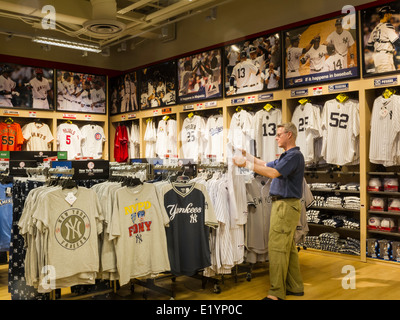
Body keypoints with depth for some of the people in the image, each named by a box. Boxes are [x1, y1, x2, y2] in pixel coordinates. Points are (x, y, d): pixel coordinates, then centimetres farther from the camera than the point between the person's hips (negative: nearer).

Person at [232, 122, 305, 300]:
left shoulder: (294, 156, -14)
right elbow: (267, 165, 27)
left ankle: (276, 293, -4)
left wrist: (246, 165, -23)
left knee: (277, 248, -9)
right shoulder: (287, 156, 19)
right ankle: (295, 286, 24)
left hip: (286, 206, -11)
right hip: (282, 204, 11)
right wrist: (248, 156, 26)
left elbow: (273, 173, -25)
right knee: (289, 248, 15)